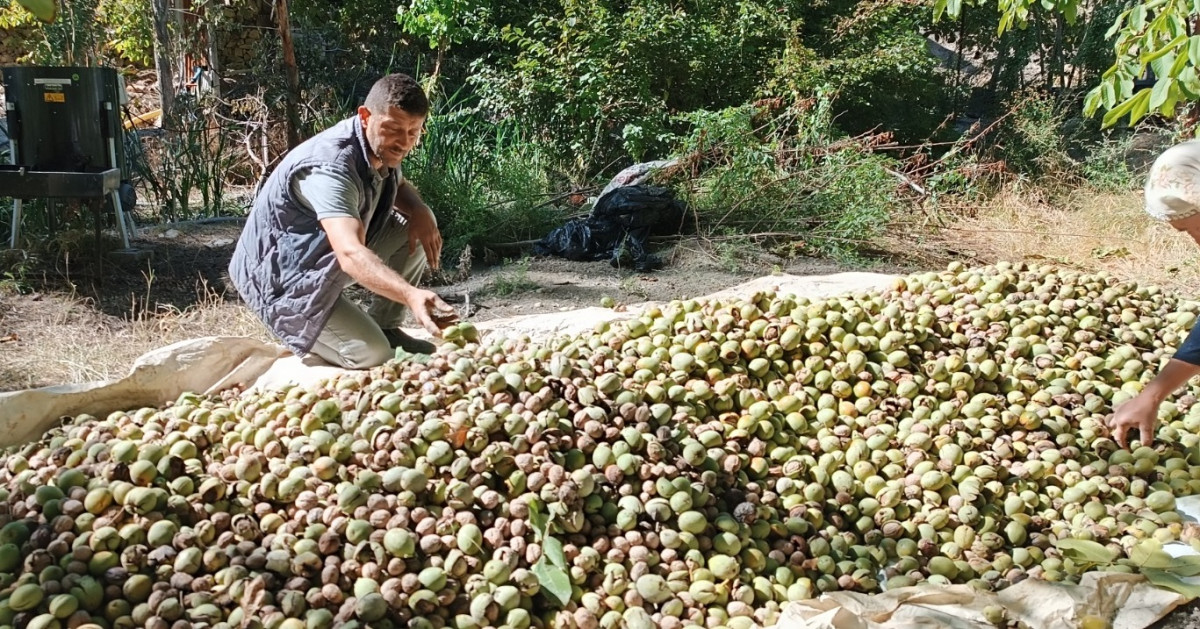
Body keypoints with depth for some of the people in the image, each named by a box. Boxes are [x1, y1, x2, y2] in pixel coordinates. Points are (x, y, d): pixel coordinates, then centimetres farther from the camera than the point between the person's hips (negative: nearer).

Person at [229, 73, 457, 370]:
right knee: (373, 357, -23)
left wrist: (419, 211, -8)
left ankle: (386, 328, 9)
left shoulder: (379, 147, -4)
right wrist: (411, 295, -64)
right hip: (282, 279, -9)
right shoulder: (330, 167, -33)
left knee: (418, 227, -1)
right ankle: (295, 335, 5)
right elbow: (351, 254, -47)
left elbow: (400, 187, 18)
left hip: (325, 259, 9)